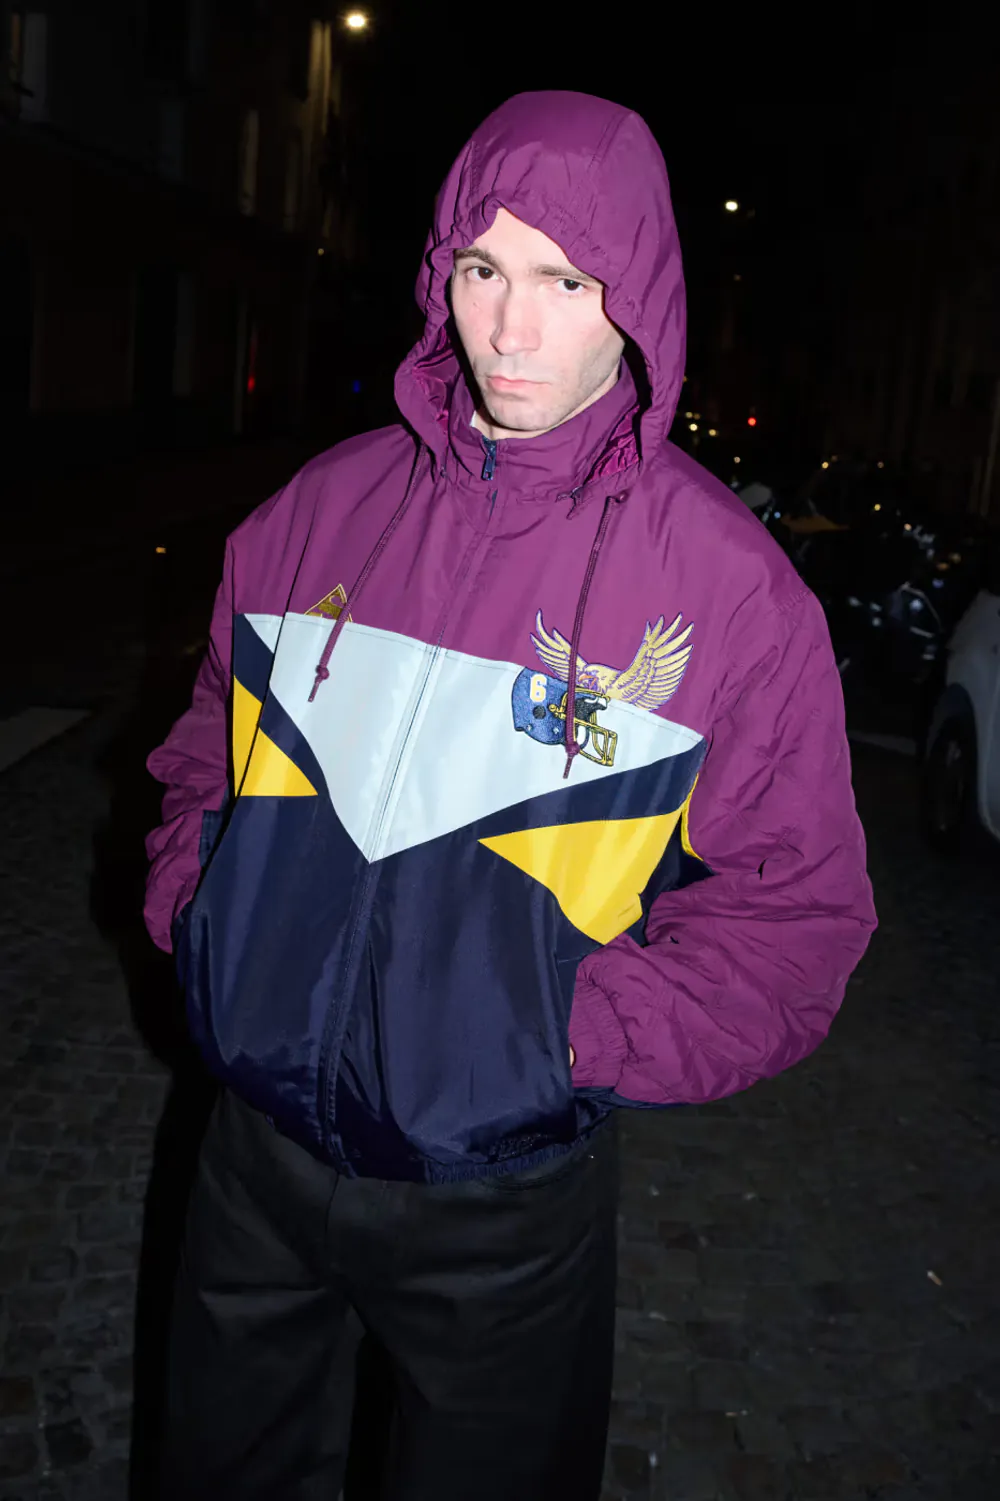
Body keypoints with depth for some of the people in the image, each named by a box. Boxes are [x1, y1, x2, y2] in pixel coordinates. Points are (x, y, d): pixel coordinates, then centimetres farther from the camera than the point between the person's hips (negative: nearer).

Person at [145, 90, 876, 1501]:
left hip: (506, 1196, -3)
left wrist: (574, 1031, -20)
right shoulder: (326, 506, -2)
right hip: (258, 1142, 4)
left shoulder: (725, 580, -14)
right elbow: (213, 746, 12)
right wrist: (192, 896, -3)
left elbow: (798, 911, -10)